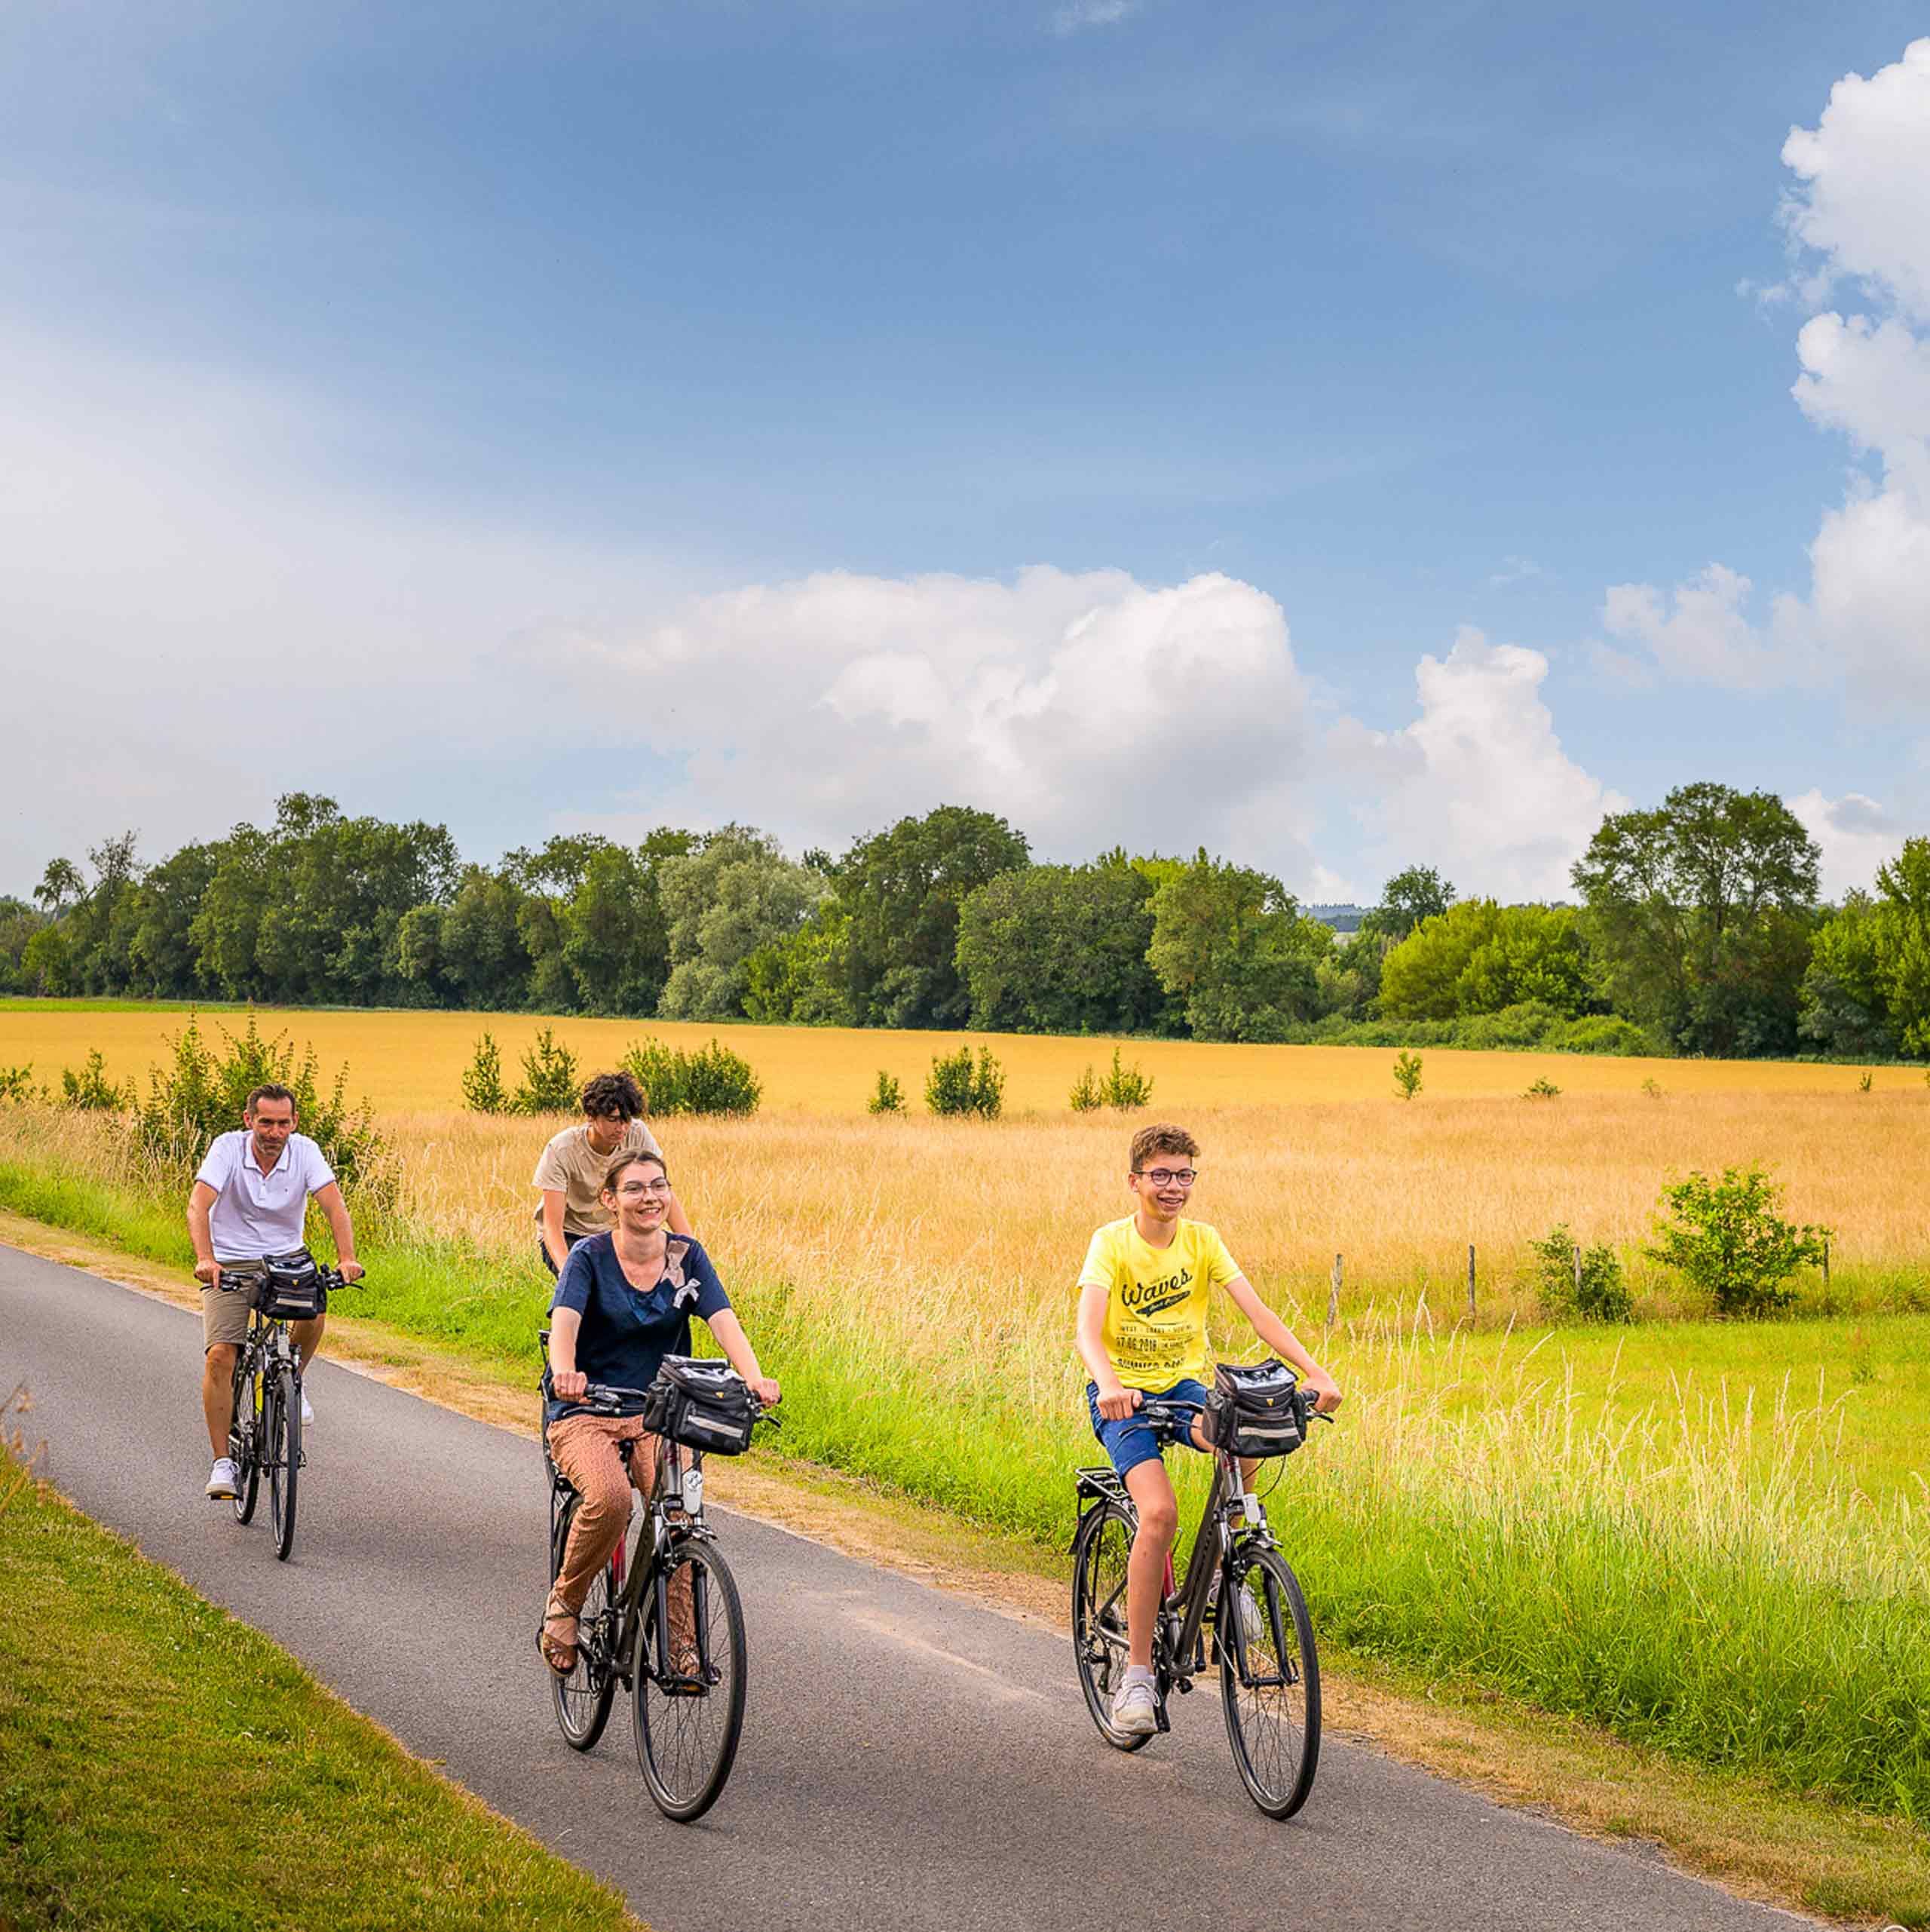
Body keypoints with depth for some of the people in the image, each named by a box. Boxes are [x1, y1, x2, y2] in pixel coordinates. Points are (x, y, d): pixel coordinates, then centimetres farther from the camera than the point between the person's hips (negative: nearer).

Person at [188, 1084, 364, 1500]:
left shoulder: (304, 1151, -11)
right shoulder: (228, 1147, -15)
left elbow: (334, 1204, -21)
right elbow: (198, 1206, -25)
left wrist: (346, 1258, -38)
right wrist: (205, 1259, -42)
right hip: (229, 1265, -1)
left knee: (313, 1311, -30)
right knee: (219, 1356, -16)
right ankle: (222, 1462, -6)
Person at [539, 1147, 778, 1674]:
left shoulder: (687, 1258, 2)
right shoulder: (590, 1256, -7)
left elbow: (724, 1320, -12)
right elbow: (564, 1321, -24)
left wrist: (754, 1378, -32)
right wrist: (565, 1372, -47)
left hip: (657, 1411, 3)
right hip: (584, 1413, -3)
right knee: (610, 1498, -32)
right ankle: (564, 1604, -8)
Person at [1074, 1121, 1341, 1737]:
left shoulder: (1202, 1240, -1)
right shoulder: (1112, 1242, -11)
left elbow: (1257, 1312, -10)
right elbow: (1088, 1329, -24)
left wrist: (1314, 1372, -24)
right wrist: (1108, 1385, -45)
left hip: (1185, 1385, 3)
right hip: (1124, 1395, -3)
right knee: (1160, 1512, -26)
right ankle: (1136, 1676, -17)